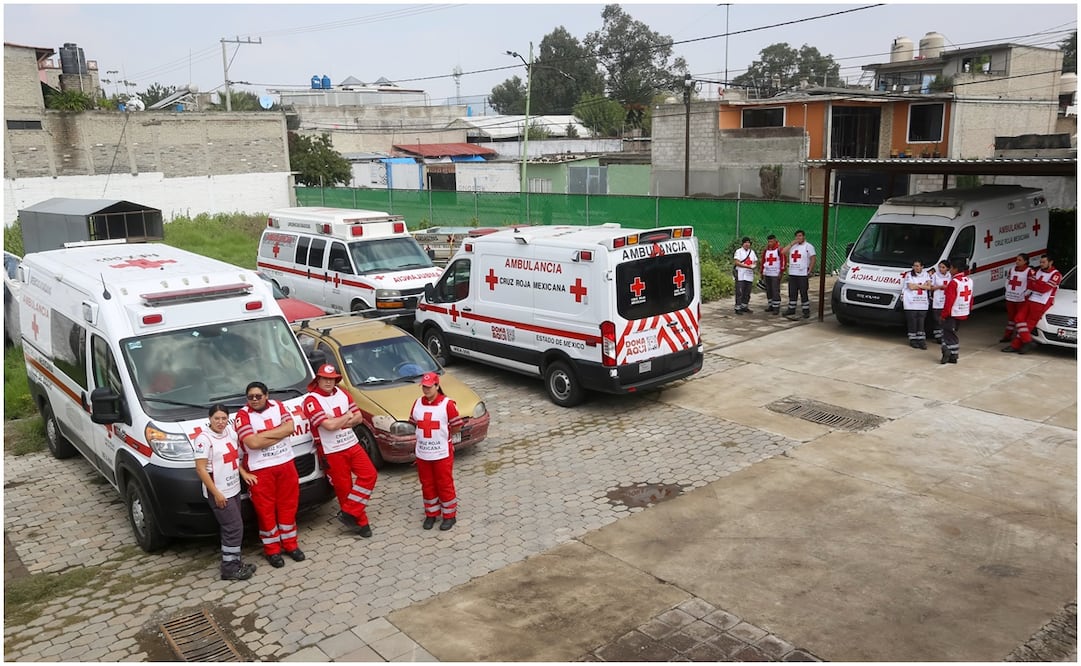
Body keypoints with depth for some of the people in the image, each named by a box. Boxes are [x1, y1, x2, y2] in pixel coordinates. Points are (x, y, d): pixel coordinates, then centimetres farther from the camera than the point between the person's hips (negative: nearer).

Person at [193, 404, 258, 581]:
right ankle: (229, 568, 2)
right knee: (234, 528, -8)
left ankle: (234, 562, 21)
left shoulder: (230, 432, 6)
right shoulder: (204, 438, -15)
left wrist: (244, 473, 6)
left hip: (234, 489, 7)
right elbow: (200, 469, -17)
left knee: (232, 528, 12)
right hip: (218, 492, -7)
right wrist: (216, 493, -19)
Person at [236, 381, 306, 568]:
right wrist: (278, 435, -15)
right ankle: (272, 550, 16)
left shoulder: (277, 406, 4)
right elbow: (253, 443, -20)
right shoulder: (243, 415, -9)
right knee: (266, 510, 3)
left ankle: (290, 544, 25)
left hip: (286, 464, 4)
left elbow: (289, 428, -10)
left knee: (288, 505, 11)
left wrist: (263, 435, -16)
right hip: (260, 469, -4)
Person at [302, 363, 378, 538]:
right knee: (344, 487, 2)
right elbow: (329, 425, -23)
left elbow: (359, 417, 4)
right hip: (332, 451, -6)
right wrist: (347, 416, -7)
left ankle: (349, 514, 1)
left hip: (353, 444, 6)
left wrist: (339, 421, -13)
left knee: (369, 474, -7)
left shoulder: (342, 393, 8)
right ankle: (360, 522, 15)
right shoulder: (312, 400, -13)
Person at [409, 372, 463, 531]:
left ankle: (449, 515, 20)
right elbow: (413, 423, 14)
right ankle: (431, 513, 30)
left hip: (442, 453, -4)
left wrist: (443, 435, 3)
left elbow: (457, 427, -7)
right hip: (422, 453, 5)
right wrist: (426, 434, 6)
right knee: (427, 485, 14)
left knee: (445, 485, 5)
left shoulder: (447, 404, -13)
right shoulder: (418, 404, 2)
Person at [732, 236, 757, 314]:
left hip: (749, 275, 6)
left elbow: (755, 261, 18)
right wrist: (747, 266, -19)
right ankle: (738, 308, -5)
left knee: (747, 293, 10)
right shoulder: (738, 251, -3)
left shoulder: (752, 252, 16)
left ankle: (744, 306, 20)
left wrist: (754, 265, -7)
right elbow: (736, 262, -13)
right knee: (739, 292, -9)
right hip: (740, 275, -6)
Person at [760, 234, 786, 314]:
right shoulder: (766, 250, 11)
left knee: (775, 291, -7)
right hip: (766, 274, 6)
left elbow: (783, 261, -9)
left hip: (775, 274, -6)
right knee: (768, 291, 11)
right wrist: (762, 272, 17)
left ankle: (776, 308, -3)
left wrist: (781, 272, -12)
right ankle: (771, 305, 21)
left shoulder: (779, 249, -8)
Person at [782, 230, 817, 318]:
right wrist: (792, 243, -4)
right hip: (792, 273, 6)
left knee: (803, 293, -4)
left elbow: (813, 260, -5)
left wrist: (810, 271, -13)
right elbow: (783, 252, 1)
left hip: (803, 274, -5)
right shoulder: (793, 246, 14)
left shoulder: (808, 246, -1)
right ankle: (791, 309, 19)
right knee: (792, 293, 10)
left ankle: (806, 310, 2)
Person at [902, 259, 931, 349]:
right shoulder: (909, 275, 0)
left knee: (921, 322, 3)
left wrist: (917, 285, -8)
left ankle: (921, 340, 5)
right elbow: (911, 287, -11)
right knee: (912, 322, -1)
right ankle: (913, 340, 6)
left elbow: (929, 287, 2)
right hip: (911, 303, -3)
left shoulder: (925, 275, 12)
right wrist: (923, 285, -1)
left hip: (922, 303, 3)